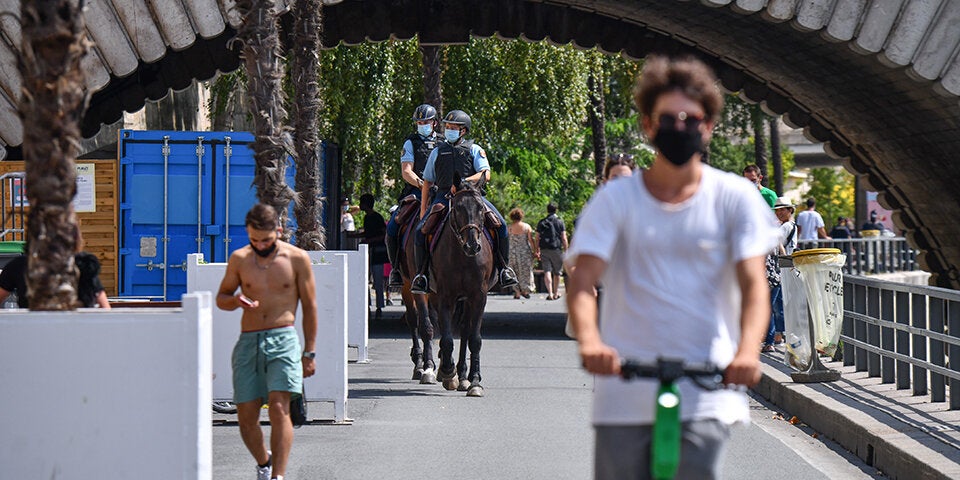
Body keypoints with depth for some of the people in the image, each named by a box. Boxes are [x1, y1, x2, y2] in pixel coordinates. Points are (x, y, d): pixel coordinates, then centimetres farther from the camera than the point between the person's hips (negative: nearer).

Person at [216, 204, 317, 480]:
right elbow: (221, 298, 18)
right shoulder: (239, 259, 7)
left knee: (279, 406, -19)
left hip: (283, 339, -3)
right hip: (248, 342, 3)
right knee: (246, 416, 1)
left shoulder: (297, 259, 2)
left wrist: (309, 352, 4)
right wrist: (237, 300, -7)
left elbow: (309, 306, 7)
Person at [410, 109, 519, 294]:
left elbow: (486, 175, -2)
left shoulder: (474, 150, 11)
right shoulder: (438, 152, 18)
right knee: (421, 230, -21)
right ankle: (421, 273, -10)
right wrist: (423, 209, 12)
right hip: (444, 196, 1)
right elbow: (427, 183, 21)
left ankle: (503, 267, -7)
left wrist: (464, 182, -19)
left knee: (500, 225, -20)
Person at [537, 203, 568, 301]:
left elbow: (537, 237, 7)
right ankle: (555, 294, 21)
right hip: (556, 249, -1)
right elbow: (564, 238, -4)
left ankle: (550, 293, -16)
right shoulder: (559, 222, 0)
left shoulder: (541, 222, 7)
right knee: (557, 273, 12)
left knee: (547, 272, -3)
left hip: (544, 249, 1)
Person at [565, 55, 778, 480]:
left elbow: (754, 284, -5)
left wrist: (747, 352, -26)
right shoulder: (615, 200, 5)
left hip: (705, 393, -1)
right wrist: (590, 341, -28)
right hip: (624, 394, 1)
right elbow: (583, 281, -6)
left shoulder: (734, 198, 5)